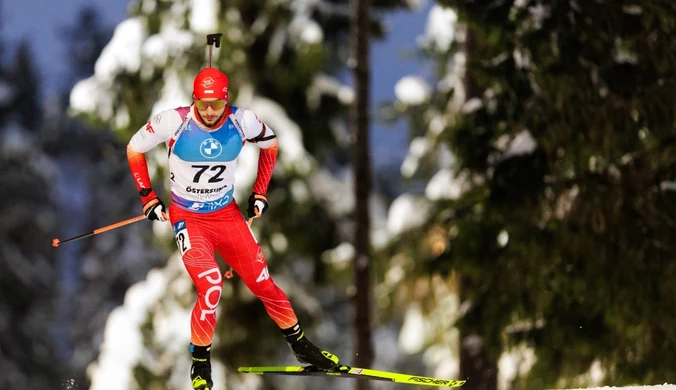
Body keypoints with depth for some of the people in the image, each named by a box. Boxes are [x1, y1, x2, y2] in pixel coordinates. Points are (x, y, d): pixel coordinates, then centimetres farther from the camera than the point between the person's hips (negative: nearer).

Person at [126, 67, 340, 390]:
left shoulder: (242, 122, -14)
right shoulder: (174, 122, -20)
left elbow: (270, 144, 9)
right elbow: (134, 149, -4)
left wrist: (260, 193, 8)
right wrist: (148, 198, -3)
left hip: (228, 215, 3)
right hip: (188, 218, -3)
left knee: (262, 282, 3)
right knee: (210, 287, -21)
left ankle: (299, 344, 24)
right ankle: (200, 360, 0)